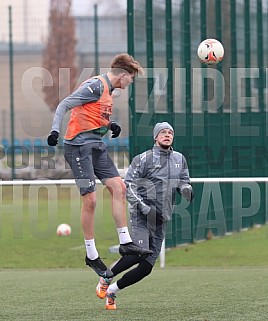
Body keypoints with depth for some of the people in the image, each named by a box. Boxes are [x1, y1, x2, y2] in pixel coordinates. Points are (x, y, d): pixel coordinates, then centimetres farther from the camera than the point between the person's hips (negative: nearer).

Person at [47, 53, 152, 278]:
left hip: (97, 146, 9)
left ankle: (125, 243, 9)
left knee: (118, 187, 3)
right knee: (90, 199, -9)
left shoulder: (108, 90, 14)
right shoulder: (96, 86, -14)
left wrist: (111, 125, 4)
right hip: (79, 146, -9)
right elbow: (64, 105, -17)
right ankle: (91, 255, 0)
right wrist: (55, 130, -27)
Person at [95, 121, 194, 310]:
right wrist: (144, 208, -17)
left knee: (146, 267, 0)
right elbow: (128, 185, -7)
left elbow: (184, 181, 20)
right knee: (139, 253, -25)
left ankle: (112, 290, 17)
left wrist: (186, 189, -6)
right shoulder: (143, 159, -3)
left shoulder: (180, 159, 14)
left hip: (161, 220, 6)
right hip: (142, 215, -6)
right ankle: (106, 278, -4)